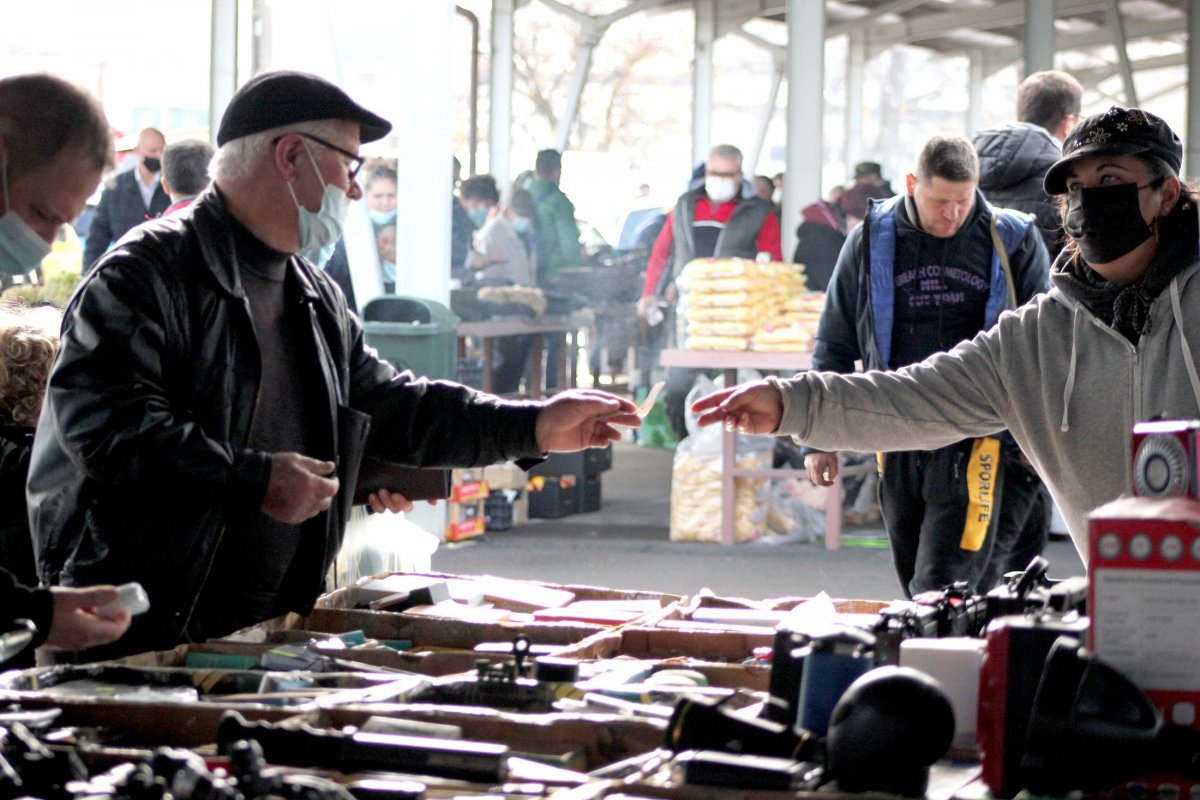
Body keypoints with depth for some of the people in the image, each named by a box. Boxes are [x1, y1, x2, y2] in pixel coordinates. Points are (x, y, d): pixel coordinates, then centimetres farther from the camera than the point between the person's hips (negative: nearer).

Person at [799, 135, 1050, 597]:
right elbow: (835, 343, 13)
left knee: (941, 588, -12)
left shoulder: (1013, 242, 1)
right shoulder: (872, 239, 6)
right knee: (913, 580, 10)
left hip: (972, 441, -3)